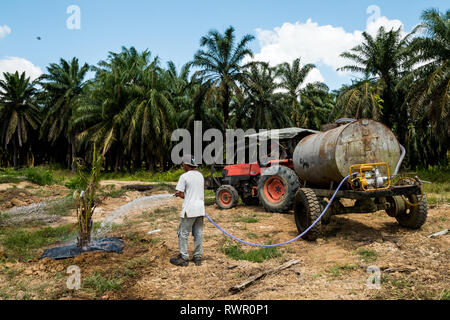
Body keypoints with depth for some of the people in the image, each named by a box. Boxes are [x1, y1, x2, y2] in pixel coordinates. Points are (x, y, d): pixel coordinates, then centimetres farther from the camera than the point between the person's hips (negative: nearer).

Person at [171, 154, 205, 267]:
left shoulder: (184, 176, -11)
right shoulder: (200, 175, 11)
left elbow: (182, 195, -13)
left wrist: (178, 194, 10)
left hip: (189, 209, -6)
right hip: (200, 208, 7)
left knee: (183, 234, 6)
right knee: (198, 234, 13)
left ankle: (183, 258, 11)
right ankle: (198, 257, 20)